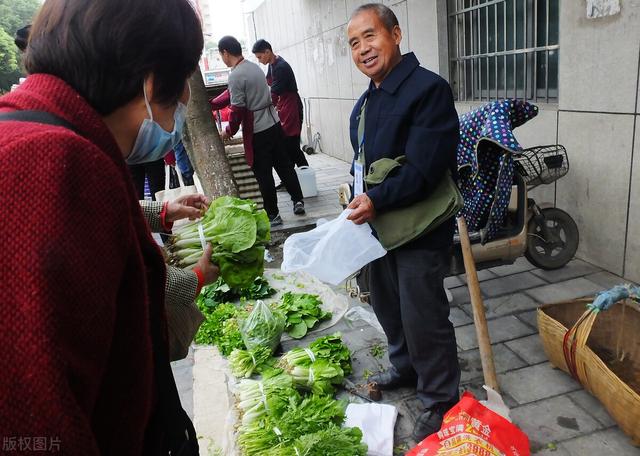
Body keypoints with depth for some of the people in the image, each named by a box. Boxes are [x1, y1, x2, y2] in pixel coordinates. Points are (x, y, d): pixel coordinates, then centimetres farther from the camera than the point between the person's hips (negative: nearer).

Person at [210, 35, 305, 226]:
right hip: (274, 124, 8)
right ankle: (298, 201, 24)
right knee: (283, 165, 16)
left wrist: (229, 131, 0)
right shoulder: (254, 66, 10)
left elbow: (237, 109, -16)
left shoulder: (235, 76, -16)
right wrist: (210, 105, 21)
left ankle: (273, 214, 12)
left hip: (257, 132, -8)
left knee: (263, 175, 3)